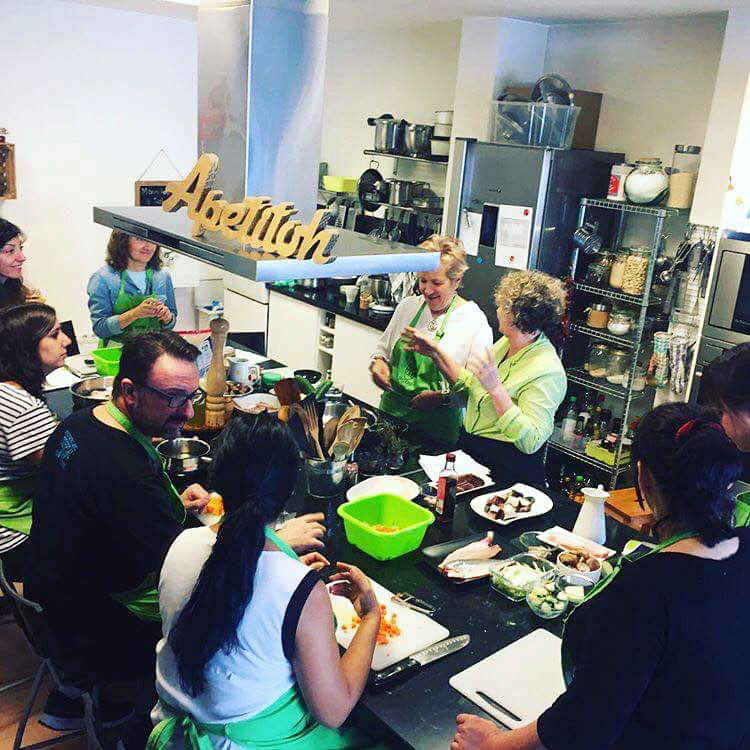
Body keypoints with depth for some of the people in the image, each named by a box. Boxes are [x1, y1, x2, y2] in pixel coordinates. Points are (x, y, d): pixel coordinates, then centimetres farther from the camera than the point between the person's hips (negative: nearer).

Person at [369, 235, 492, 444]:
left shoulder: (475, 322, -9)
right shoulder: (407, 306, 8)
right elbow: (383, 348, 20)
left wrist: (443, 396, -22)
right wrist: (378, 362, 0)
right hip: (390, 413, 4)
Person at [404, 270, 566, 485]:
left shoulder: (547, 372, -22)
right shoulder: (505, 343, 6)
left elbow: (530, 441, -29)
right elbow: (469, 385, 18)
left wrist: (496, 388, -34)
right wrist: (436, 352, 11)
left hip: (505, 473, -8)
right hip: (468, 449, 8)